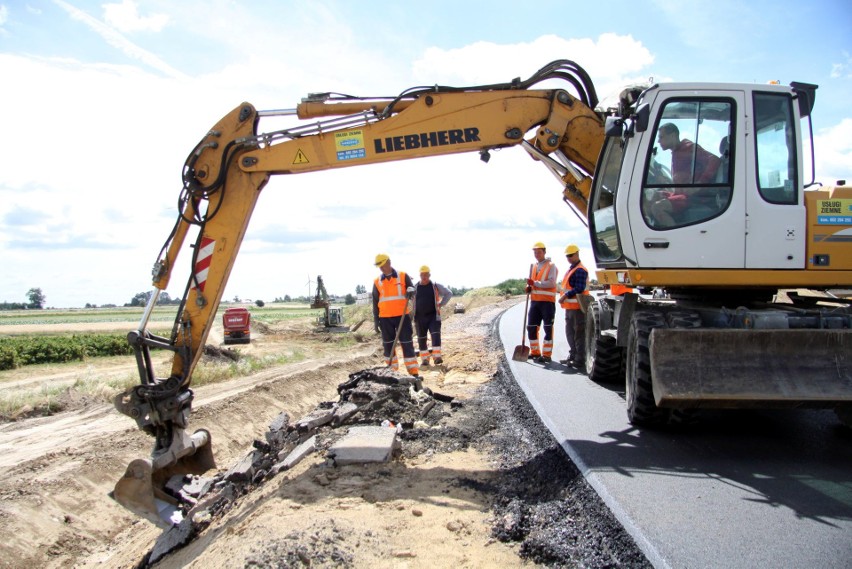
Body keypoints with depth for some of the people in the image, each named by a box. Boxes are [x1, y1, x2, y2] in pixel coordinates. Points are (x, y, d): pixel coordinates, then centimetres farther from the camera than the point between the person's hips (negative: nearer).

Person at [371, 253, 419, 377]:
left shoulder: (403, 276, 1)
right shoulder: (377, 282, 7)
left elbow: (411, 290, 3)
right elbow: (375, 303, 10)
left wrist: (410, 290, -22)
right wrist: (376, 320, 7)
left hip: (402, 316, -2)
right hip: (385, 318, 2)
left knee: (407, 344, -3)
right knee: (388, 345, 7)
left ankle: (414, 372, 0)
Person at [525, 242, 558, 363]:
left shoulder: (551, 266, -5)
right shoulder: (533, 267, 16)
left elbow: (551, 283, -17)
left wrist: (535, 283, -21)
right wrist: (529, 287, 3)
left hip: (547, 301, -7)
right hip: (534, 300, 7)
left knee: (548, 328, -3)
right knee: (531, 327, 8)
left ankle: (546, 354, 0)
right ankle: (535, 352, 20)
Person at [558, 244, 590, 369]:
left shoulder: (580, 270, -15)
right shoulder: (571, 269, 18)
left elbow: (579, 289, -24)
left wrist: (565, 296, -20)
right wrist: (564, 298, 15)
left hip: (577, 307, -11)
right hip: (570, 306, 11)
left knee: (579, 334, -5)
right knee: (570, 332, 19)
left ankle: (580, 360, -1)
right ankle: (572, 356, 30)